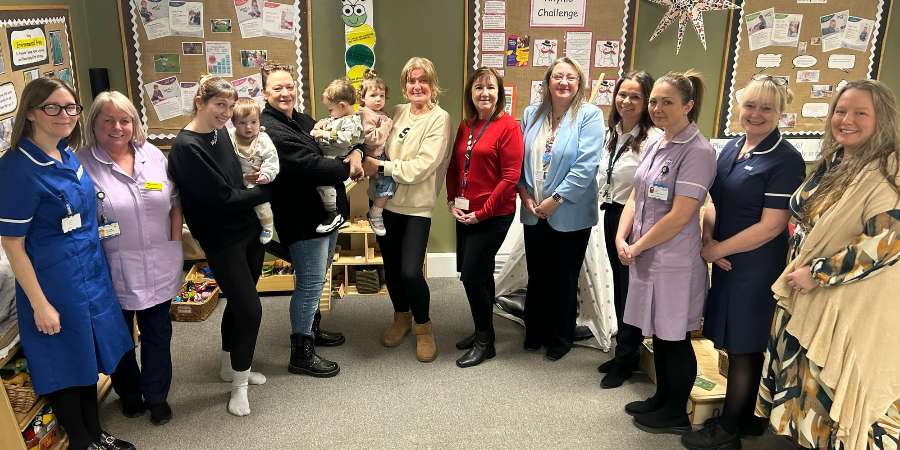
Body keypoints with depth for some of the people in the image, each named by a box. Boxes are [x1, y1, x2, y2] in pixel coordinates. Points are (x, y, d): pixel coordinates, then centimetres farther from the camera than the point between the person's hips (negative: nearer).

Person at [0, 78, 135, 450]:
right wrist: (40, 304, -16)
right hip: (55, 283, -7)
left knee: (90, 357, 20)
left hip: (91, 275, 8)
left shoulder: (67, 154, 3)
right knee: (65, 366, 10)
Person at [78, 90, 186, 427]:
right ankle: (128, 393, 37)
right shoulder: (82, 164, -10)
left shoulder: (153, 154, 3)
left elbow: (175, 201, 9)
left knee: (158, 332, 14)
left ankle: (156, 395, 32)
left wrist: (174, 242, 5)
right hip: (114, 270, -3)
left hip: (159, 267, 3)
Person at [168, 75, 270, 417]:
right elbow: (223, 197, -21)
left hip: (249, 230, 8)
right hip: (222, 240, -8)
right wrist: (266, 192, -9)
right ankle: (239, 385, 14)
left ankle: (231, 366, 38)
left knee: (239, 303, 18)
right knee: (250, 309, -4)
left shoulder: (221, 133, 4)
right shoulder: (186, 148, -20)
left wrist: (257, 184, -6)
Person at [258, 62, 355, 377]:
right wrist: (347, 168, -13)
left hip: (326, 211, 10)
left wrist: (355, 153, -12)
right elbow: (309, 165, -26)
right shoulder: (269, 129, -18)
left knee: (316, 279, 22)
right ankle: (301, 354, 11)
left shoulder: (302, 120, 12)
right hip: (303, 218, -10)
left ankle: (312, 329, 41)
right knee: (310, 283, -2)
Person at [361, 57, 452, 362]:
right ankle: (401, 316, 39)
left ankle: (423, 326, 16)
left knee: (411, 272, -10)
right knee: (391, 266, 14)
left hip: (417, 207, -5)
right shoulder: (397, 112, 9)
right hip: (385, 202, 5)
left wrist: (381, 167, -16)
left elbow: (422, 166, -17)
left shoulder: (440, 119, -8)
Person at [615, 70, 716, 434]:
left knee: (674, 338, 6)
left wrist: (638, 246, -13)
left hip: (674, 262, -8)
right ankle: (662, 397, 36)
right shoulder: (657, 144, 9)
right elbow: (636, 197, 12)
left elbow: (680, 215, -22)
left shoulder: (697, 151, -17)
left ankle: (676, 414, 23)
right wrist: (622, 239, -2)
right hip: (646, 258, 8)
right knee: (658, 333, 19)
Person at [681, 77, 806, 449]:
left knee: (743, 348, 5)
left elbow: (772, 225, -18)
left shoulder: (786, 160, -14)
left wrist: (718, 250, -13)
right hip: (725, 261, 7)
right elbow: (713, 202, 12)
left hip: (757, 267, -7)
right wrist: (709, 239, -7)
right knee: (736, 344, 16)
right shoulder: (731, 148, 8)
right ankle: (747, 419, 33)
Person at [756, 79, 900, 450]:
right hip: (806, 295, 8)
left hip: (853, 306, -8)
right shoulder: (831, 164, 9)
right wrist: (797, 271, 9)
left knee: (834, 392, 2)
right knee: (806, 383, 17)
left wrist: (818, 274, -19)